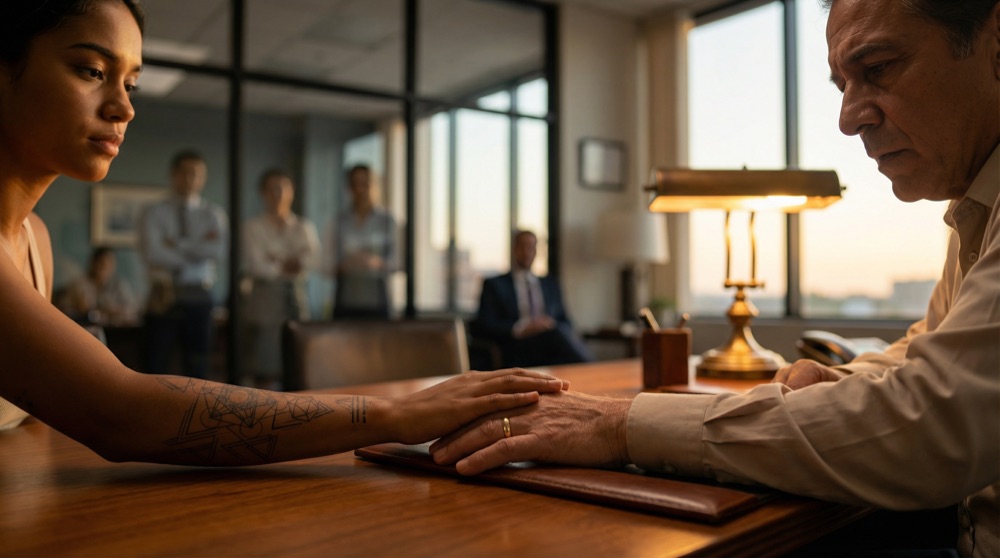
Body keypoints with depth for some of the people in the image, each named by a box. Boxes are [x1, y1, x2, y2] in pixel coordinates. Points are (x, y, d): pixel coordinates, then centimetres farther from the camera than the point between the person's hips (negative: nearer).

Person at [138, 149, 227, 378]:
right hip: (164, 297, -1)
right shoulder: (154, 213, 3)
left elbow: (217, 251, -9)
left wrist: (176, 244, -11)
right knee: (156, 369, 2)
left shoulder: (214, 214, 9)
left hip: (198, 297, 2)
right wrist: (198, 250, -8)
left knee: (197, 369, 8)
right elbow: (154, 254, -13)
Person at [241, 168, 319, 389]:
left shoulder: (304, 227, 14)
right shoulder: (254, 227, 2)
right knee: (266, 371, -3)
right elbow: (257, 266, -8)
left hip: (296, 297, 4)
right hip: (265, 298, -3)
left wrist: (276, 260, -9)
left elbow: (310, 259, -2)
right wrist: (287, 266, -1)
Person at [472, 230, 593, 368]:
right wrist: (522, 328, -12)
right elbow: (480, 326, 3)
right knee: (557, 333, -35)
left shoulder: (550, 283, 26)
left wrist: (551, 325, -4)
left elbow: (565, 323, 21)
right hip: (517, 356, -3)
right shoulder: (494, 284, 15)